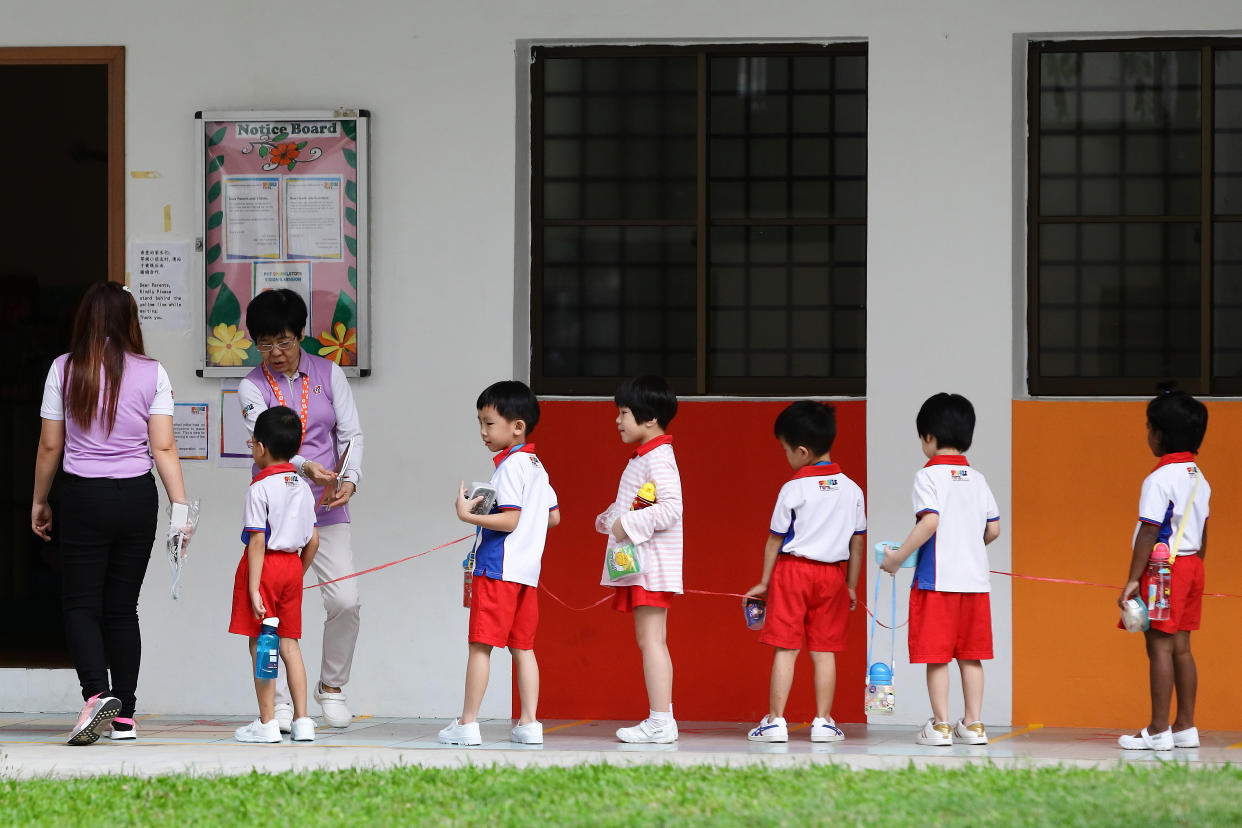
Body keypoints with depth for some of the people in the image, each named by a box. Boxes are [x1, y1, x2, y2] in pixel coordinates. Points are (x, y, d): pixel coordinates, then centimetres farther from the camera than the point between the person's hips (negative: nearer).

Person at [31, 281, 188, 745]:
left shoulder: (64, 370, -2)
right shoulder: (151, 373, -1)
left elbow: (50, 445, 1)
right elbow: (163, 448, -5)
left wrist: (39, 500, 13)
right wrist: (181, 506, -2)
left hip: (84, 497, -2)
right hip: (137, 498, 2)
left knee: (81, 604, 1)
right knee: (122, 608, 10)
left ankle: (97, 694, -23)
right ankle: (124, 715, 11)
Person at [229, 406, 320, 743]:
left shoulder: (260, 488, -12)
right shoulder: (303, 488, 8)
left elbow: (257, 540, -16)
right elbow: (313, 541, 9)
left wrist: (253, 588, -17)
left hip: (265, 564, -7)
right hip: (292, 564, 7)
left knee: (260, 645, -2)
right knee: (289, 643, 10)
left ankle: (267, 722, -2)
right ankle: (302, 721, 7)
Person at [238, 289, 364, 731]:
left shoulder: (329, 375, 7)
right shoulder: (252, 388, 0)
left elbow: (351, 433, 5)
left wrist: (350, 479, -13)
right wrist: (306, 467, -33)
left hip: (326, 510, 2)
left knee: (345, 601, -8)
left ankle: (331, 685, 15)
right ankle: (281, 703, 1)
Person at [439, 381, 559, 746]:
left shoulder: (510, 465, -12)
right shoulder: (536, 465, 15)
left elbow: (510, 519, -19)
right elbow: (554, 516, 19)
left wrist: (469, 516, -19)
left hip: (497, 568, -9)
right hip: (527, 571, 9)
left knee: (480, 645, -6)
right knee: (522, 647, 9)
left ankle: (467, 723, -6)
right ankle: (529, 723, 6)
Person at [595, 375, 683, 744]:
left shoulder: (659, 460, -14)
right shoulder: (644, 459, 18)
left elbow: (671, 507, -24)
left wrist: (628, 525, -23)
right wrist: (610, 519, 13)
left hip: (653, 563, -11)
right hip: (641, 564, 11)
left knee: (650, 640, -11)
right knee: (652, 641, 12)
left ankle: (660, 721, -12)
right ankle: (662, 718, 16)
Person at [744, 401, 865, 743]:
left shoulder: (793, 490, -10)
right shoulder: (852, 490, 2)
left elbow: (775, 540, -3)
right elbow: (857, 542, 8)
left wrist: (764, 582, 8)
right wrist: (851, 586, 17)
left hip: (792, 570, -3)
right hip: (832, 574, 3)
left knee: (785, 648, 0)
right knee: (824, 650, 7)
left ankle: (775, 721, 0)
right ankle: (823, 721, 7)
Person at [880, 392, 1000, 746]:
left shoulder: (929, 475, -6)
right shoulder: (977, 479, 11)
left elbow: (929, 521, -19)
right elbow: (994, 529, 11)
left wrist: (898, 557, -12)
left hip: (936, 578, -5)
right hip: (974, 576, 5)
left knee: (936, 655, 0)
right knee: (970, 655, 10)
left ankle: (940, 724, 0)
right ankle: (973, 724, 10)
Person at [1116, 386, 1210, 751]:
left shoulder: (1159, 480, -15)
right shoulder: (1199, 479, 11)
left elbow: (1149, 533, -18)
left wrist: (1133, 579, -15)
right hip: (1191, 567, 9)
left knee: (1159, 646, -6)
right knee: (1181, 647, 12)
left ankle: (1158, 731, -6)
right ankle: (1185, 727, 13)